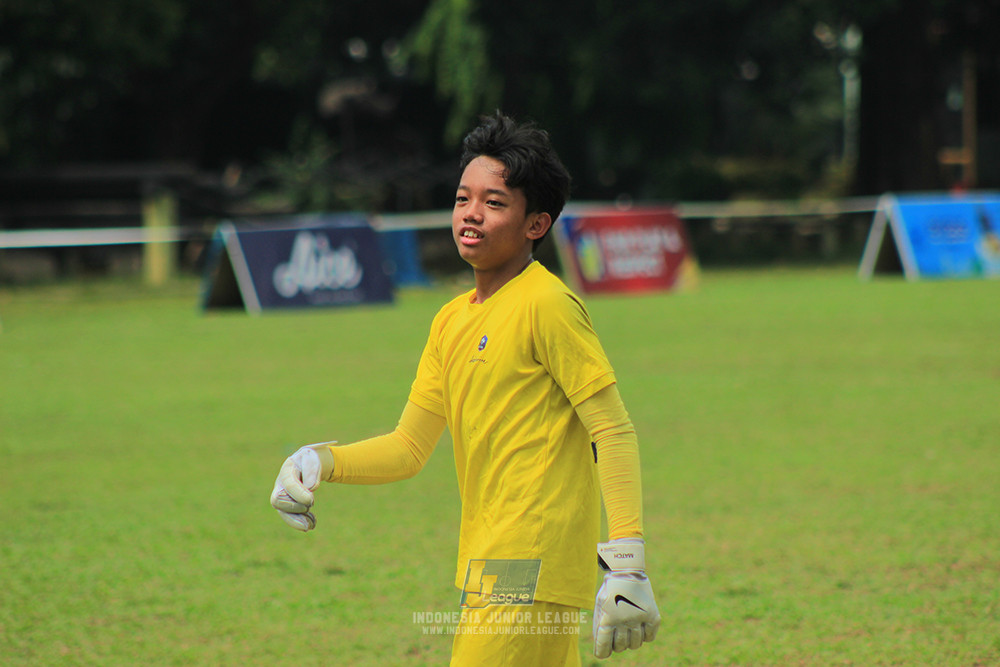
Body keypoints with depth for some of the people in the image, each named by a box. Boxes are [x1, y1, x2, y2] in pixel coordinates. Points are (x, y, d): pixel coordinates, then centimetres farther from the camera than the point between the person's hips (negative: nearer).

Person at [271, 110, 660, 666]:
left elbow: (614, 432, -12)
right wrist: (317, 462, -1)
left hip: (527, 572, -8)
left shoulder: (546, 304, -10)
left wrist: (626, 567, -18)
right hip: (484, 567, 8)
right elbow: (408, 449, 16)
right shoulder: (451, 322, 14)